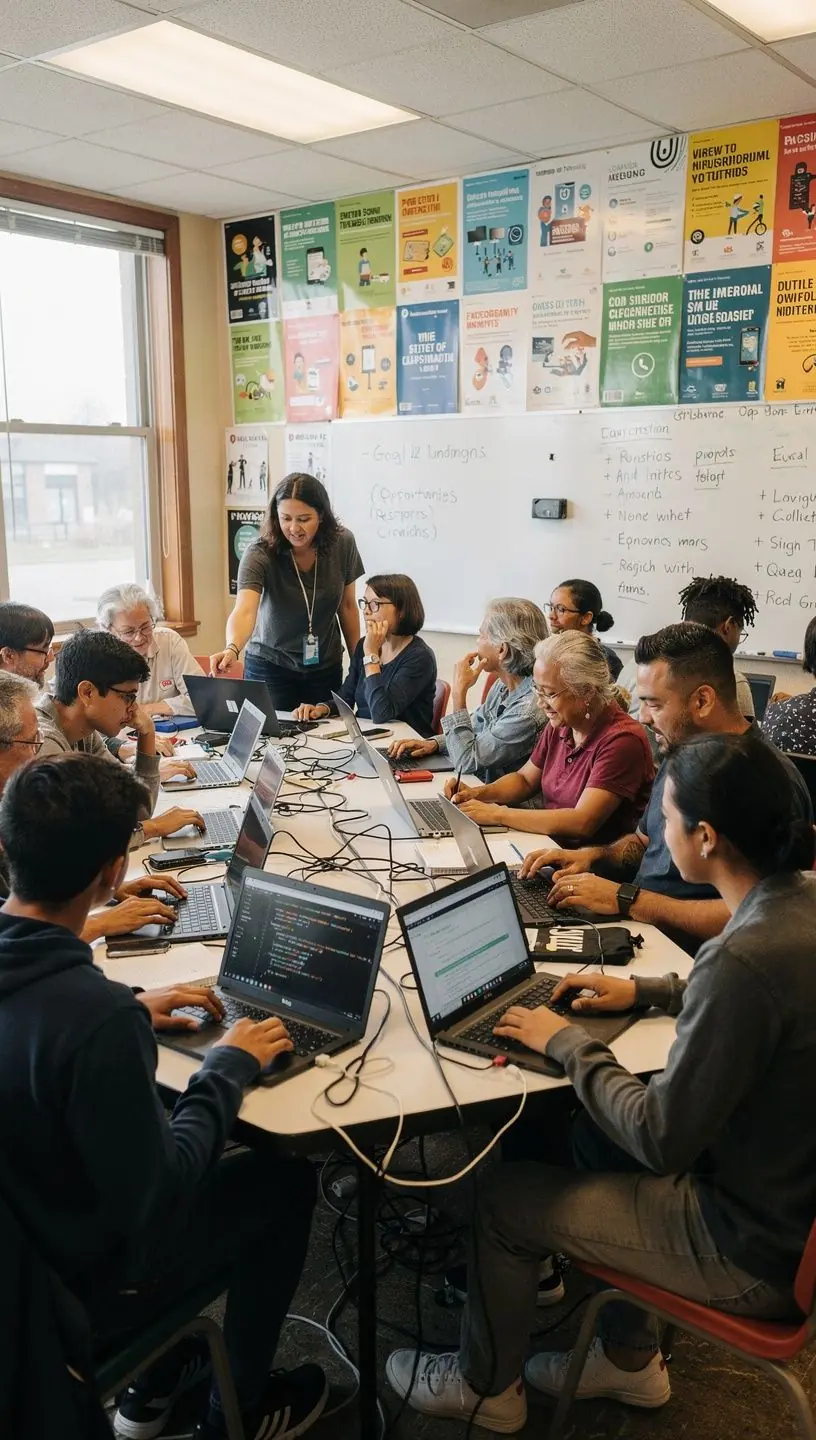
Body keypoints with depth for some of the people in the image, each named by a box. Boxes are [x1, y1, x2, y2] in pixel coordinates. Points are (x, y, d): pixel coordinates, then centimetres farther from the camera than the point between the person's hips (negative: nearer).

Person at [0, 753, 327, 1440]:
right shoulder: (100, 1020, -38)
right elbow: (155, 1197, -27)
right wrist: (229, 1066, -15)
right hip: (80, 1290, -7)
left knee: (187, 1152, 27)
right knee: (287, 1176, 12)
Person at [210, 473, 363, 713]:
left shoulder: (342, 544, -11)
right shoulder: (259, 555, -22)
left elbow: (347, 606, 1)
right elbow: (244, 611, -36)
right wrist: (232, 649, -56)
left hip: (326, 667, 3)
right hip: (270, 667, -2)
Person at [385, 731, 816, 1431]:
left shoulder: (745, 958, -35)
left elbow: (661, 1142, -26)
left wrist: (568, 1044, -12)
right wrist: (646, 990, 10)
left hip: (757, 1248, -8)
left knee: (505, 1197, 7)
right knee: (596, 1135, 25)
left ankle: (485, 1387, 36)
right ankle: (631, 1359, 39)